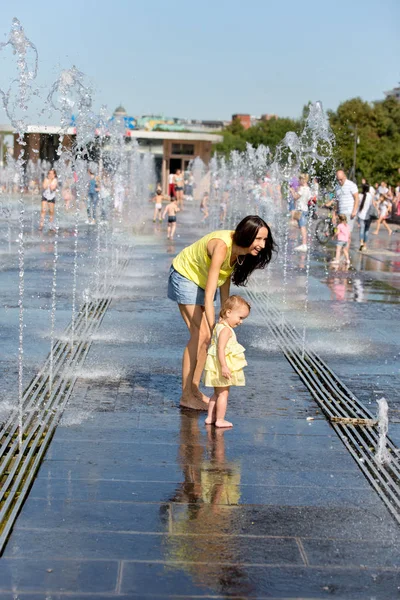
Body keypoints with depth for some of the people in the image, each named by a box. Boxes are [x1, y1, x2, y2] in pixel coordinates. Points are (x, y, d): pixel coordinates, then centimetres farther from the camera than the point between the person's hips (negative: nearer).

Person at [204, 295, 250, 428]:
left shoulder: (219, 326, 12)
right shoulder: (226, 330, -20)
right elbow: (220, 349, -27)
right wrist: (224, 367, -30)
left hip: (218, 367, 10)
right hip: (222, 366, -10)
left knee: (217, 393, 18)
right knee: (223, 393, -1)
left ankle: (210, 417, 23)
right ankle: (220, 420, 3)